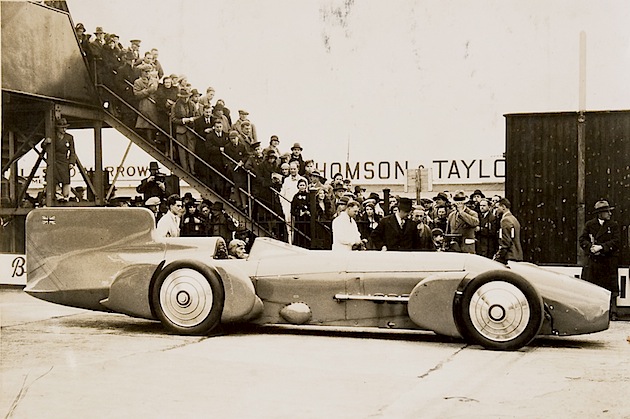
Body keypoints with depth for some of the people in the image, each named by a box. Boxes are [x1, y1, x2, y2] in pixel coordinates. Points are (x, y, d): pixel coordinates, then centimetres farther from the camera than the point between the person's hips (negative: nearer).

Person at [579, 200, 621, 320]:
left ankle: (612, 312, 4)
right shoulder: (589, 224, 9)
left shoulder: (614, 225, 6)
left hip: (609, 261, -1)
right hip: (592, 261, 1)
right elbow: (582, 240, 5)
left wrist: (601, 247, -15)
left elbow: (616, 241, -4)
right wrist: (590, 247, -14)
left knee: (611, 288, -1)